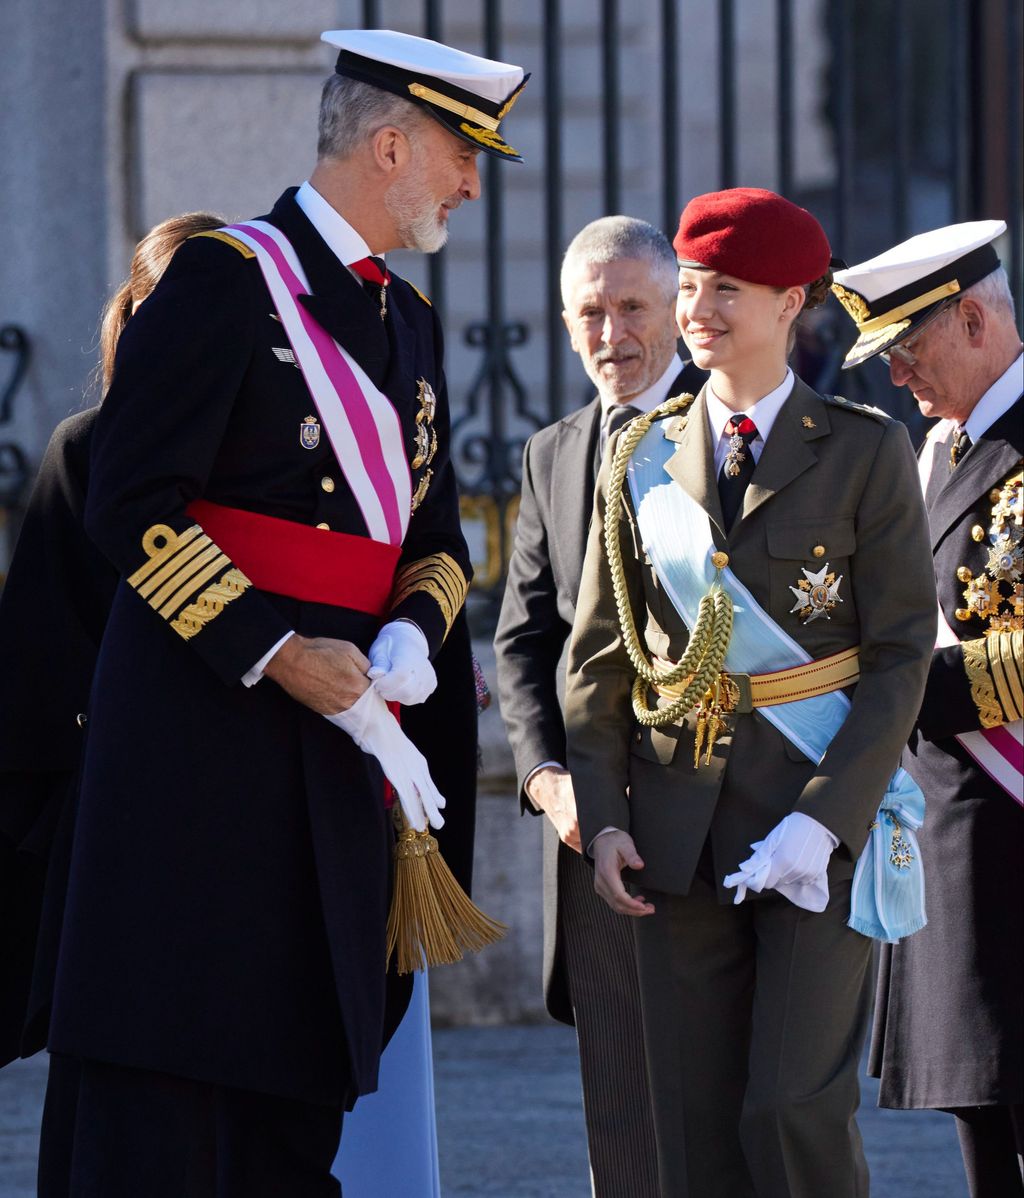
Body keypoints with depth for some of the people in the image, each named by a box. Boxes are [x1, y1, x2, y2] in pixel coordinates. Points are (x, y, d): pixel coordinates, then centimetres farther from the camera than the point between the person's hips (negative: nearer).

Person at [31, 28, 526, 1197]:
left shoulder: (408, 320, 18)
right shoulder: (226, 278, -8)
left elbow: (435, 534, 23)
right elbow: (131, 506, -14)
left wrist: (411, 635, 1)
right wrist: (271, 651, -19)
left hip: (334, 742, 8)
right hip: (199, 727, -8)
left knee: (298, 1099, 7)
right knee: (158, 1094, -8)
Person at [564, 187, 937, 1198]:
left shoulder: (863, 450, 0)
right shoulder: (642, 457, 10)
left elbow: (903, 653, -3)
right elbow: (598, 654, 13)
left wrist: (823, 818, -14)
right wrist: (601, 817, 0)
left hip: (820, 811, -3)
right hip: (679, 822, 3)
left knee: (795, 1107, -11)